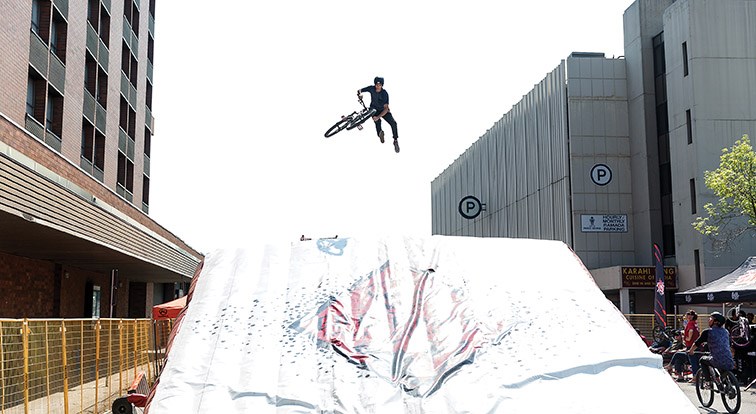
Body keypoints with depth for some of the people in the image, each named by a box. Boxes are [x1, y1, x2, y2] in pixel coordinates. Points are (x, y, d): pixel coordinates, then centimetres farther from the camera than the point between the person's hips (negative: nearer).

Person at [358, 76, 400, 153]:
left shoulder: (384, 93, -27)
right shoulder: (371, 88, -19)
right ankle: (380, 133, -1)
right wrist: (360, 94, -27)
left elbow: (386, 108, -31)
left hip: (383, 110, -2)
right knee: (377, 121, -29)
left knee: (393, 123, -22)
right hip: (374, 109, 2)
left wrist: (378, 117, -41)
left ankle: (396, 141, -6)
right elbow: (359, 91, -6)